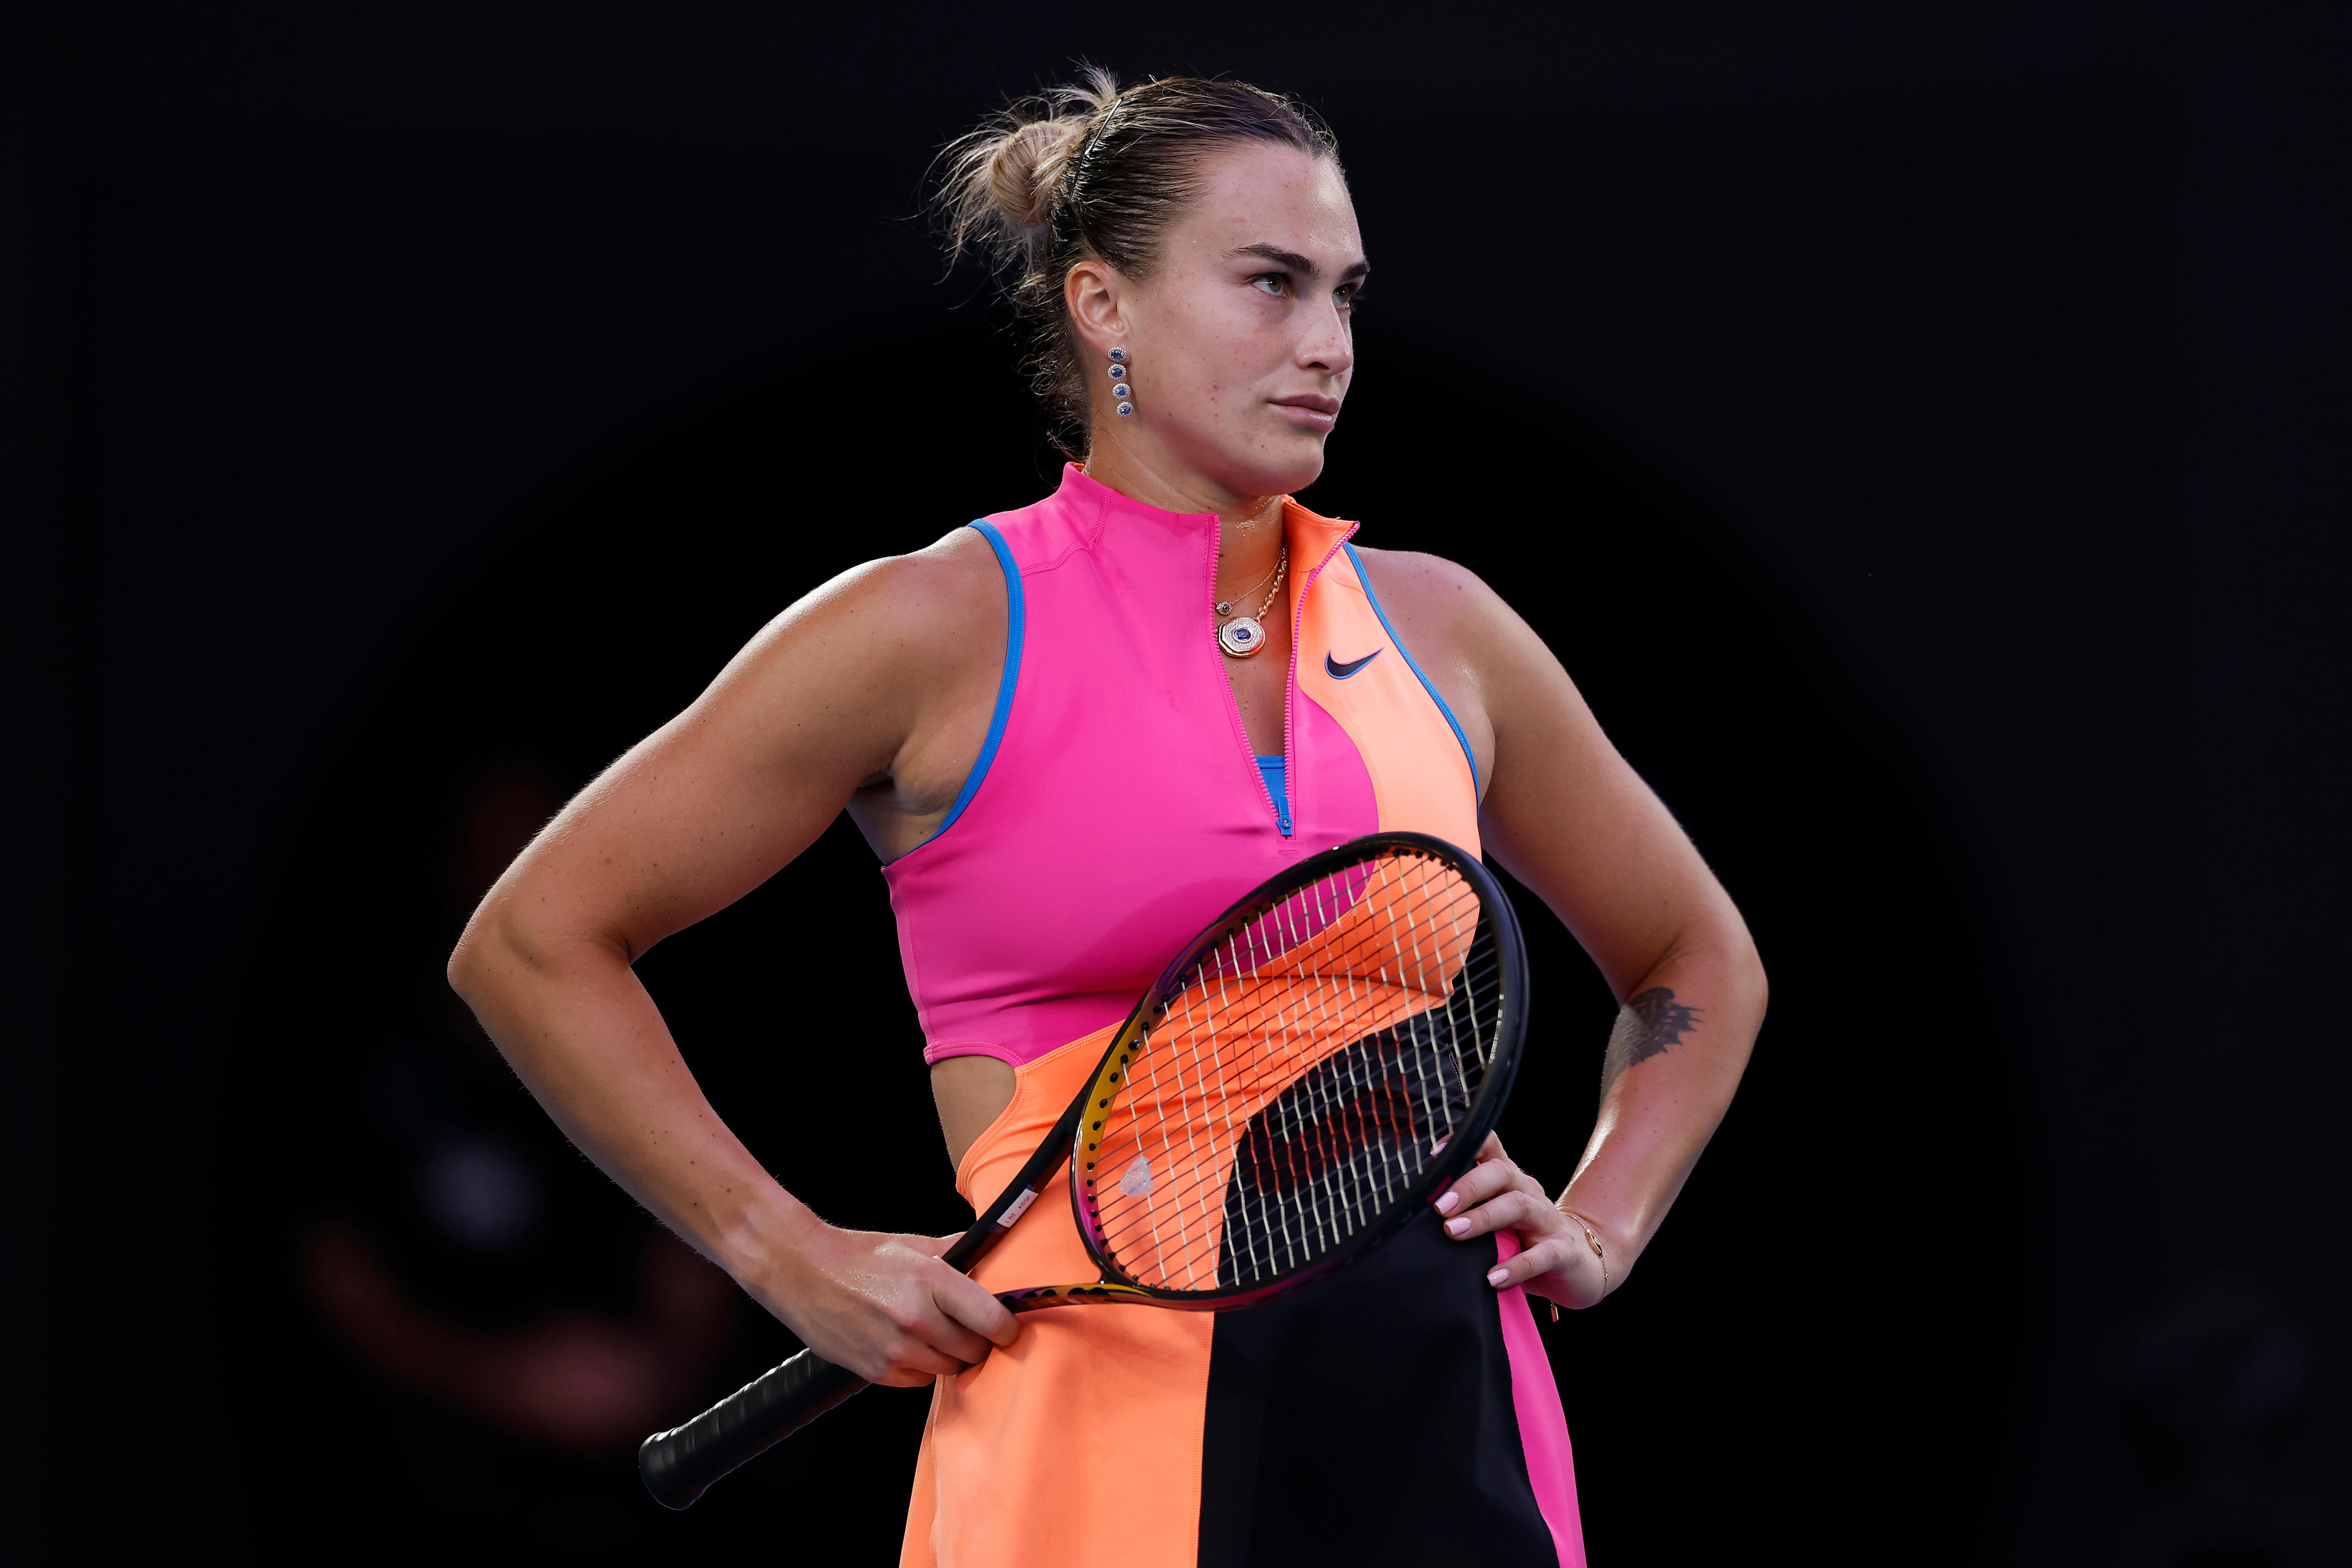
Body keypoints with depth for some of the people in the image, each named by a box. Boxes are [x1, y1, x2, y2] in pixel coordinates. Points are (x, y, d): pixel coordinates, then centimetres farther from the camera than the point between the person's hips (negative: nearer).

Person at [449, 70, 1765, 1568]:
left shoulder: (1435, 628, 12)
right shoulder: (941, 632, -1)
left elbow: (1697, 962, 27)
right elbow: (532, 943, 2)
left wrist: (1597, 1231, 10)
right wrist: (791, 1257, -4)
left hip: (1451, 1405, 4)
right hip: (1110, 1423, -4)